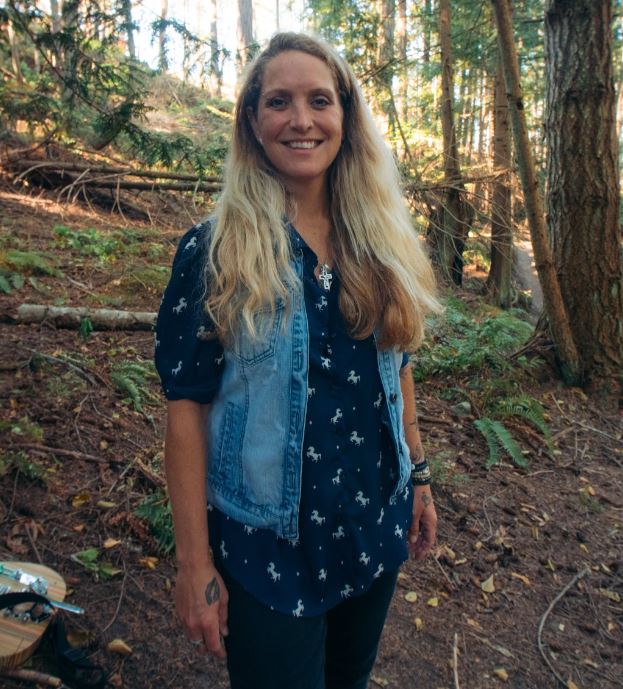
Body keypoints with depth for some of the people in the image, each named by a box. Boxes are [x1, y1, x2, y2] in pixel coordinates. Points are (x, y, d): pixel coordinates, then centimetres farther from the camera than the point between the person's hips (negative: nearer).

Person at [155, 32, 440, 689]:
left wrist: (417, 472, 11)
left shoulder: (381, 242, -2)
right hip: (267, 541, -4)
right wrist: (194, 561, -13)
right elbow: (186, 404, -14)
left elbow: (395, 366, 8)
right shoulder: (214, 250, -14)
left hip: (375, 524, 5)